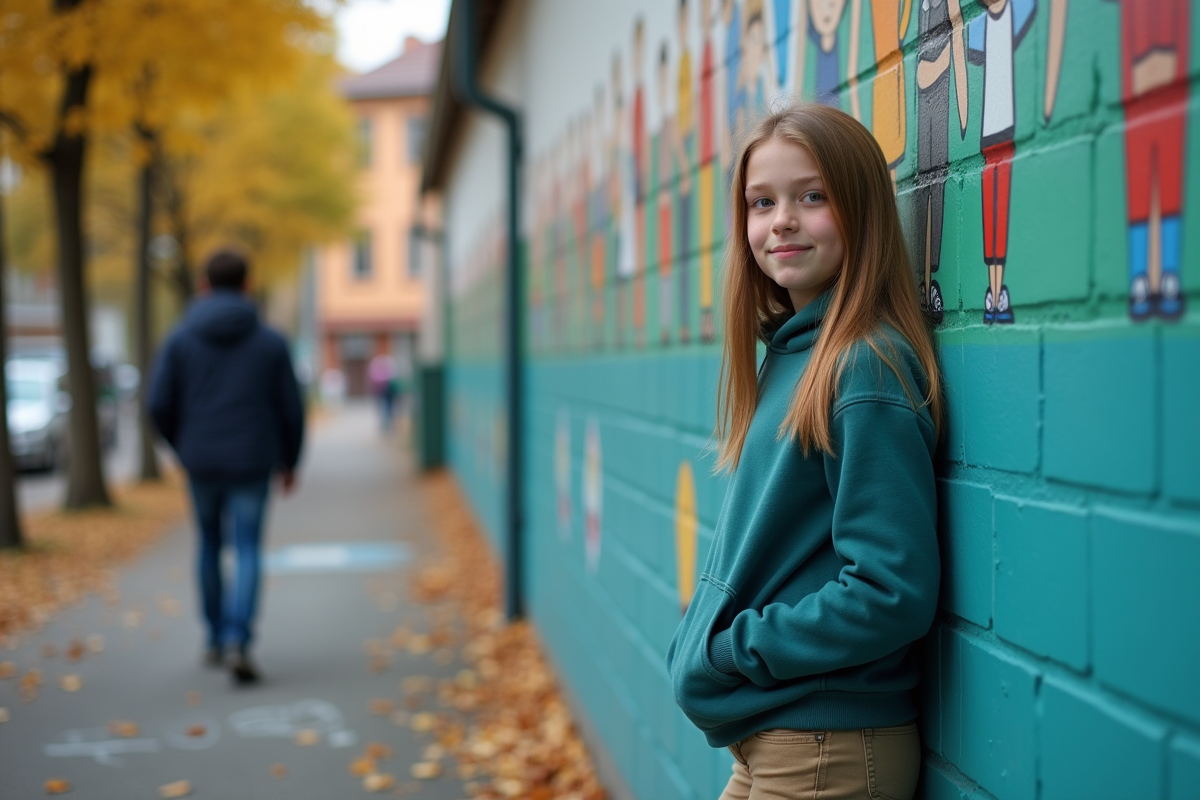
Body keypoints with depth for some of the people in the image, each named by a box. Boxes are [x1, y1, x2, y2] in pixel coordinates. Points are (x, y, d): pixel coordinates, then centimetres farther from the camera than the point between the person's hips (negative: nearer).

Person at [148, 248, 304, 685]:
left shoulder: (180, 339, -3)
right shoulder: (271, 342, -3)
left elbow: (160, 404, -5)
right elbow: (290, 408, -1)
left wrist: (181, 446, 15)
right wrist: (290, 460, 15)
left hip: (201, 463, 2)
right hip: (250, 465, -2)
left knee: (210, 543, 22)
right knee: (247, 555, 1)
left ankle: (216, 639, 30)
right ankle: (237, 643, -19)